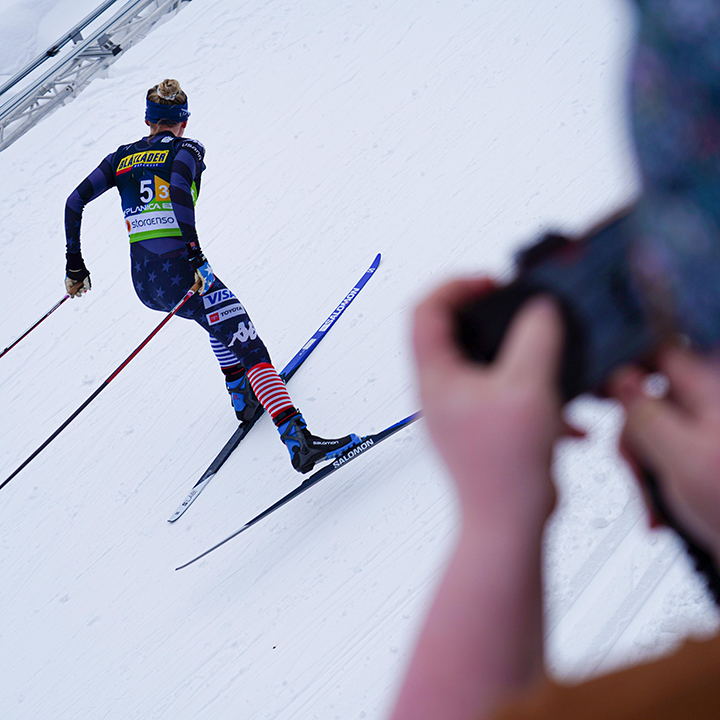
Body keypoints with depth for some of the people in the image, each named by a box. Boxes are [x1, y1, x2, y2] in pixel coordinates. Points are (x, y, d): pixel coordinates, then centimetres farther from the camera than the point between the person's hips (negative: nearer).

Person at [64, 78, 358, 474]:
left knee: (220, 317, 36)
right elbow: (178, 189, -19)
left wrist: (75, 265, 19)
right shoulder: (186, 149, 4)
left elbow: (75, 201, 13)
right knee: (249, 348, -14)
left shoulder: (123, 156, 19)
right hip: (179, 272, -6)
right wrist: (193, 251, -23)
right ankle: (296, 437, -31)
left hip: (143, 284, 6)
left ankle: (241, 397, 36)